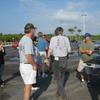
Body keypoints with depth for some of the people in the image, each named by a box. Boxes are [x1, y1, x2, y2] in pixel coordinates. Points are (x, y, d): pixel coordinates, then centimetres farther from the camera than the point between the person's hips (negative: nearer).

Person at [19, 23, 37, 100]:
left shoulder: (22, 39, 10)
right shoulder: (28, 40, -21)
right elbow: (28, 56, -29)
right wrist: (34, 65, -13)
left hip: (22, 65, 10)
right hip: (29, 66, -10)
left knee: (27, 85, 22)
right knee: (28, 87, 2)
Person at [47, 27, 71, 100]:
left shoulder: (53, 39, -6)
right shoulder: (66, 39, 0)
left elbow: (50, 50, -9)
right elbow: (69, 50, 4)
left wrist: (48, 58, 4)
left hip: (56, 60, -3)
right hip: (64, 60, 3)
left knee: (58, 78, 8)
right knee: (62, 77, 21)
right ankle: (59, 93, 34)